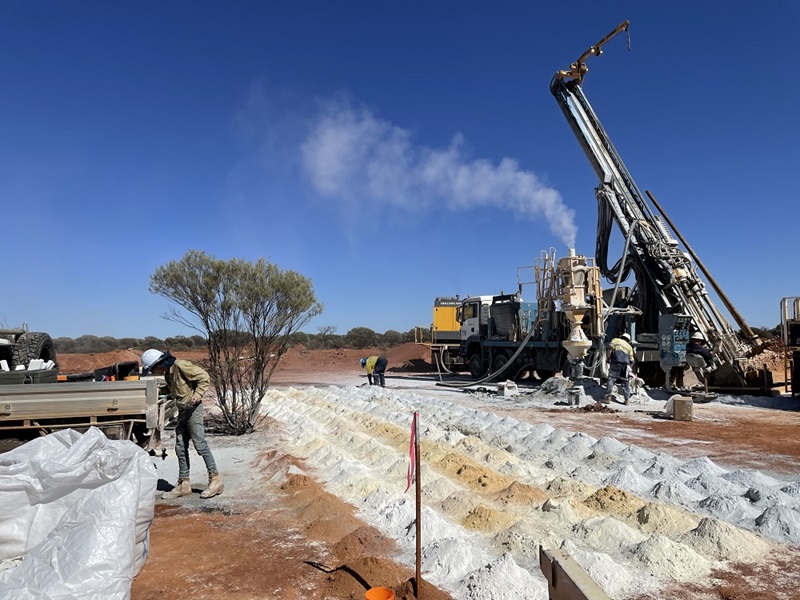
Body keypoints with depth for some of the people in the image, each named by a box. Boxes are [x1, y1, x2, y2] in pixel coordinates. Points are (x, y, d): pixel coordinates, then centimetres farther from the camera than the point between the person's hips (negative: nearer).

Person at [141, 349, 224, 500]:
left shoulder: (180, 366, -13)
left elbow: (204, 377, -15)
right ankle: (184, 484, 16)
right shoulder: (168, 374, 14)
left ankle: (215, 480, -3)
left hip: (193, 409, -9)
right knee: (180, 448, 9)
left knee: (200, 444, -9)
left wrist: (198, 394, -22)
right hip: (182, 411, 9)